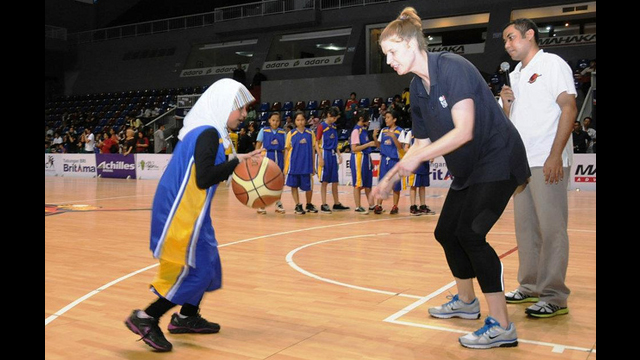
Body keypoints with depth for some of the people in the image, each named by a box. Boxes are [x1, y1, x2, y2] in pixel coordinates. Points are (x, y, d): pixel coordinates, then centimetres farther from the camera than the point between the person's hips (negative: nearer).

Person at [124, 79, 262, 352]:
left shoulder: (202, 130, 12)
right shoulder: (208, 133, -18)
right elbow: (204, 178, -26)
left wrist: (236, 166, 7)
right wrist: (238, 161, -20)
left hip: (188, 211, 10)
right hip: (183, 213, -10)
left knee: (205, 263, 17)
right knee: (195, 269, -4)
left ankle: (187, 317, 31)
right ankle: (146, 318, 4)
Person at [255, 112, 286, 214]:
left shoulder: (283, 133, 7)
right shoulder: (263, 131, 2)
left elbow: (285, 148, 8)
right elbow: (258, 145, 2)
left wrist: (285, 161, 4)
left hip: (279, 157, 2)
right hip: (266, 156, -2)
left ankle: (278, 204, 21)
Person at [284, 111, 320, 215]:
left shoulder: (310, 133, 4)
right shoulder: (291, 134, 1)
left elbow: (313, 150, 8)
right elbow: (287, 150, 3)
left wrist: (313, 166, 7)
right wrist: (285, 167, 0)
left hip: (307, 165, 1)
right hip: (294, 164, -1)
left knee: (308, 187, 5)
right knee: (294, 185, 3)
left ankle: (309, 205, 27)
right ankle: (298, 206, 14)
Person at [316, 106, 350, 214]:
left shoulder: (334, 126, 13)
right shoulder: (321, 126, -6)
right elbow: (317, 143, -8)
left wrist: (339, 155, 11)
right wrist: (320, 158, -15)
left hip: (333, 155, 6)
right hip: (325, 154, -6)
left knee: (335, 181, 9)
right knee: (324, 181, -2)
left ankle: (337, 204, 18)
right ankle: (324, 205, 3)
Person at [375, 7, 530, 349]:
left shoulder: (452, 67, -21)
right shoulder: (417, 87, 4)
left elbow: (464, 130, -28)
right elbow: (422, 142, 9)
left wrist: (418, 158, -29)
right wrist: (391, 177, 4)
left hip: (497, 161, -9)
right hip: (468, 169, 9)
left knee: (470, 233, -18)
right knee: (446, 232, 13)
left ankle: (501, 326, -9)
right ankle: (466, 301, 35)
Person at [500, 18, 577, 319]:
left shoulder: (552, 64, -1)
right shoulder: (515, 75, 19)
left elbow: (569, 108, -9)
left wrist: (555, 155, -17)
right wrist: (506, 104, 1)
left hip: (547, 161, -7)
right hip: (521, 161, 7)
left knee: (551, 229, -6)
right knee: (525, 227, 8)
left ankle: (554, 296, 0)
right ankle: (530, 287, 17)